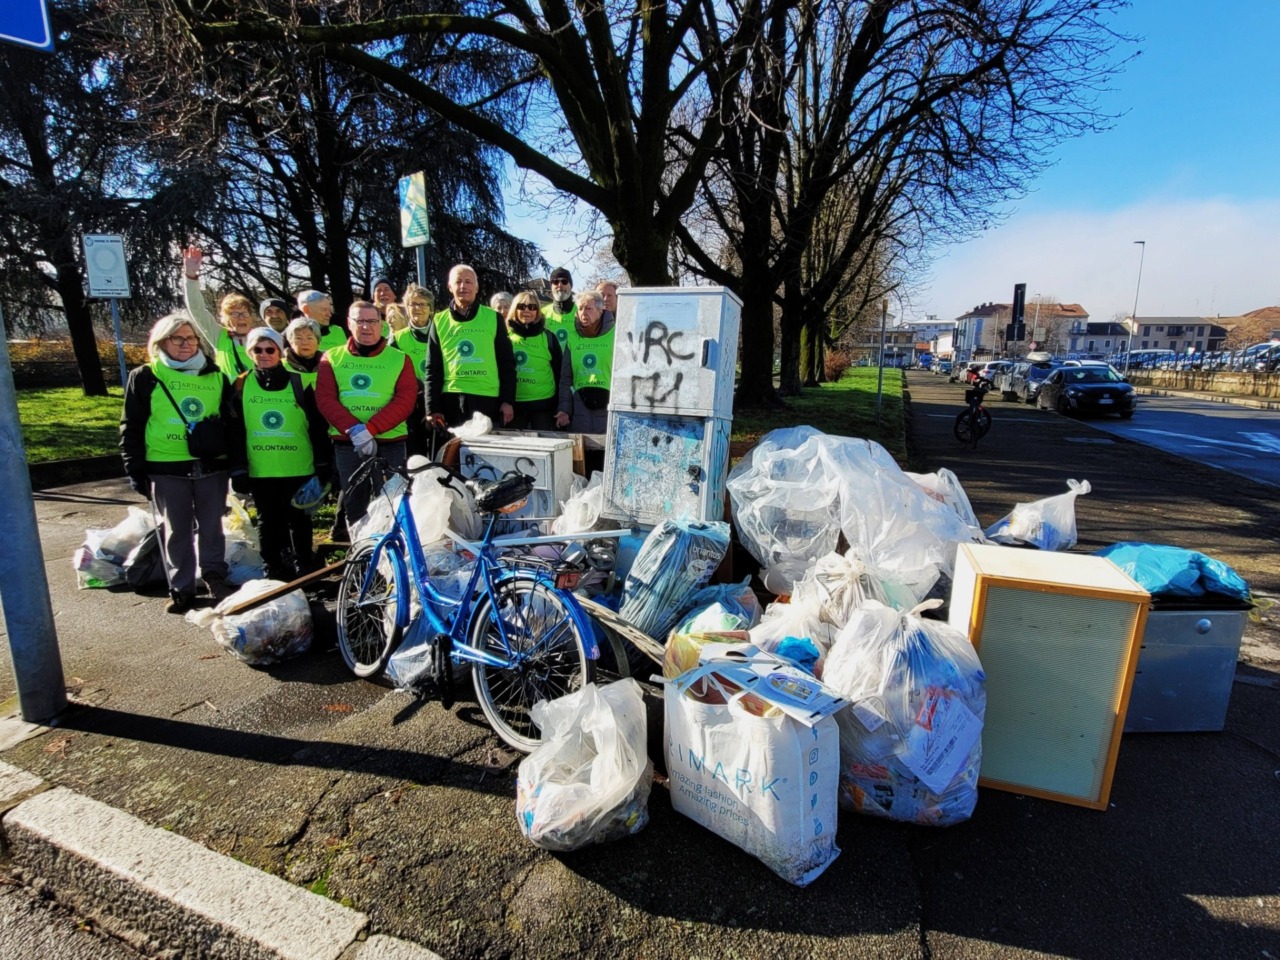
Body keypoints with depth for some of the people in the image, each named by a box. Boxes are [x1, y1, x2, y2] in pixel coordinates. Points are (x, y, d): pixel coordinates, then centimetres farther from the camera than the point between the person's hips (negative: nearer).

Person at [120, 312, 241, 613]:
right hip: (167, 469, -1)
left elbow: (231, 422, 11)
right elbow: (131, 428, 4)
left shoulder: (216, 377, 10)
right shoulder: (145, 378, 3)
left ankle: (214, 576, 25)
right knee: (175, 531, 6)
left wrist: (237, 463, 6)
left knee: (211, 526, 9)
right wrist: (135, 470, -1)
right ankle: (181, 588, 16)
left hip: (212, 466, 2)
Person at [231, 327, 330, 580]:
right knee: (268, 521, 11)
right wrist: (237, 469, 4)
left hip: (299, 467, -2)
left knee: (299, 520, 7)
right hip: (259, 470, 2)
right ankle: (273, 571, 23)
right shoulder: (241, 385, 5)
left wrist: (322, 463, -2)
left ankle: (303, 569, 20)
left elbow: (317, 425, 1)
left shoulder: (298, 382, 0)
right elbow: (235, 430, 7)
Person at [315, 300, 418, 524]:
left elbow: (405, 401, -5)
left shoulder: (399, 359, 7)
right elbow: (325, 400, 0)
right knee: (354, 507, 8)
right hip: (346, 445, 2)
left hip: (390, 444, -1)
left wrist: (369, 428, -17)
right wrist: (354, 430, -17)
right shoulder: (332, 358, 11)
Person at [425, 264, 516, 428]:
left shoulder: (493, 318, 6)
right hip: (452, 400, 1)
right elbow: (432, 369, 9)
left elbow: (507, 364, 5)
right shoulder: (440, 321, 9)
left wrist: (507, 400, -2)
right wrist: (432, 408, 1)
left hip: (488, 399, -1)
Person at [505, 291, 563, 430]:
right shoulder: (507, 336, 7)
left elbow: (559, 372, 4)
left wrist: (560, 405, 1)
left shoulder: (548, 337, 4)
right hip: (513, 403, 1)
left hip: (543, 403, -1)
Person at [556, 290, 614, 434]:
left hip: (607, 402, -3)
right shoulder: (572, 337, 12)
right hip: (580, 403, 4)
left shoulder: (614, 334, 0)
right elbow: (565, 378, 14)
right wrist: (564, 408, 6)